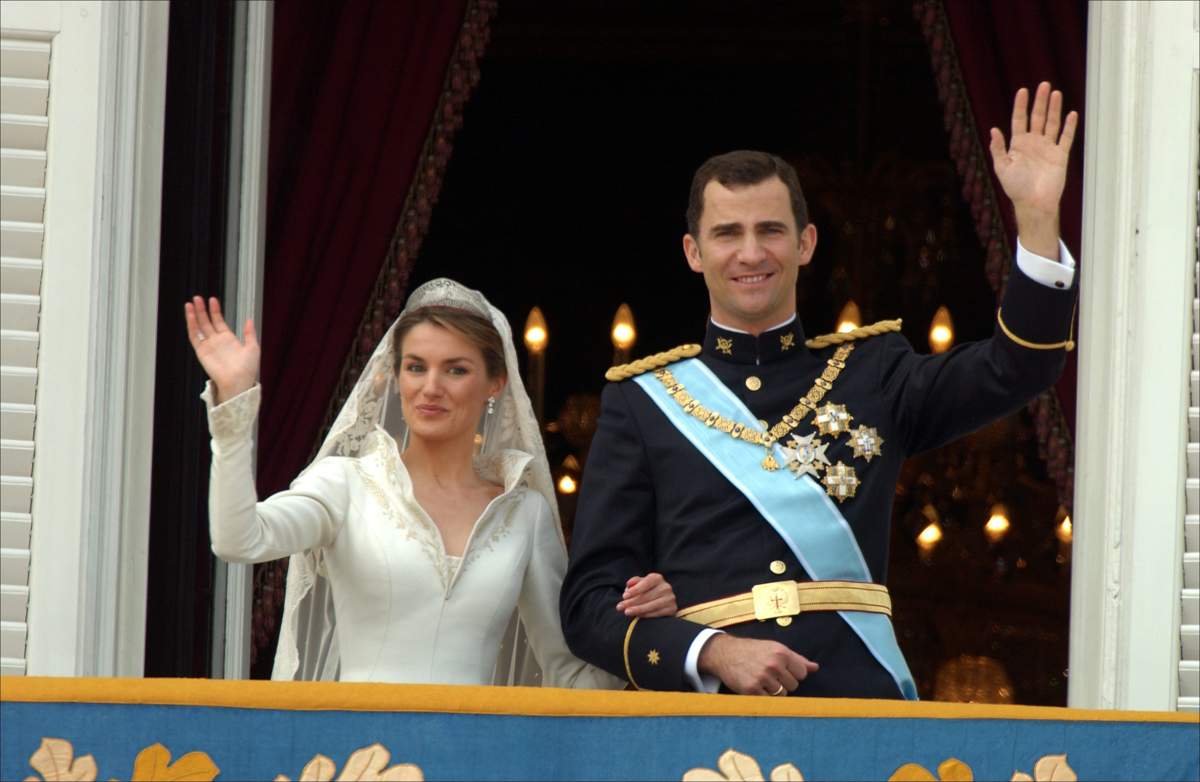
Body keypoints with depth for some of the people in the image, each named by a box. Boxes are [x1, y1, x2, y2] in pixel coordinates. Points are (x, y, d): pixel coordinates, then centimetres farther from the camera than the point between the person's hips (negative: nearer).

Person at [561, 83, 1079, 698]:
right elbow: (591, 601, 6)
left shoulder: (870, 373, 16)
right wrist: (715, 652, -10)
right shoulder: (643, 400, 11)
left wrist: (1038, 215, -9)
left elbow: (1014, 369, 2)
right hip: (710, 714, -1)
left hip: (859, 703, 2)